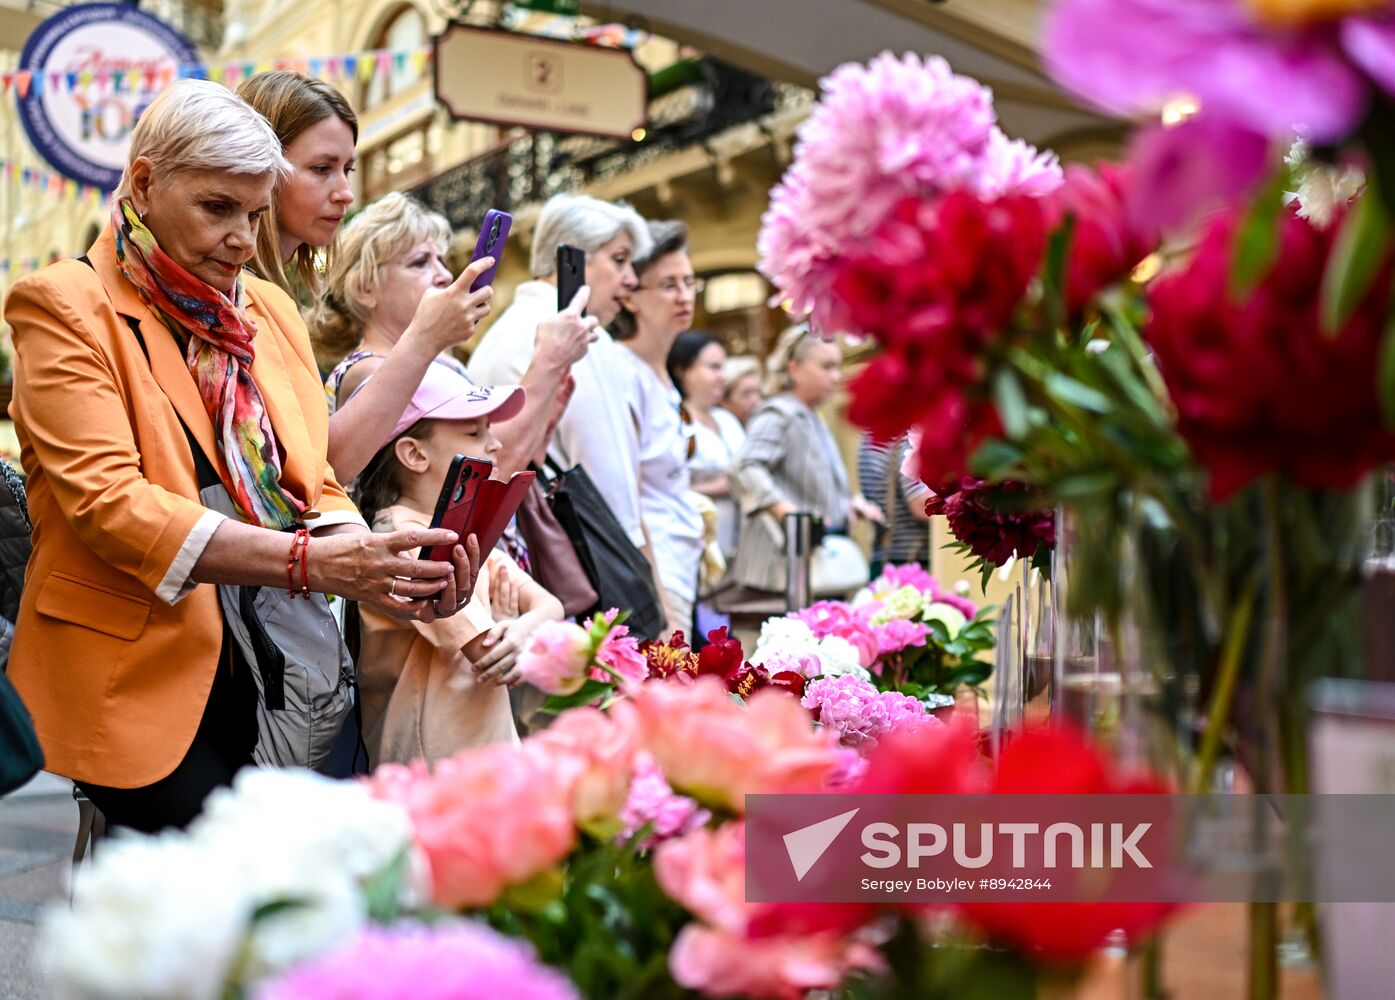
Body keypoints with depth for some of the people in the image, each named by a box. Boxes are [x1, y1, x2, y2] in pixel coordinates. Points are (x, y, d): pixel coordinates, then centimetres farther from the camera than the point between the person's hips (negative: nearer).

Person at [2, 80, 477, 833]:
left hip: (265, 673, 5)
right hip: (134, 680, -5)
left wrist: (377, 569, -15)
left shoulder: (271, 309, 14)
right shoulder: (65, 306, -4)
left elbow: (313, 485, 8)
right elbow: (108, 501, -16)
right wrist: (311, 560, -26)